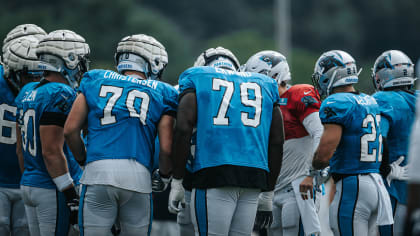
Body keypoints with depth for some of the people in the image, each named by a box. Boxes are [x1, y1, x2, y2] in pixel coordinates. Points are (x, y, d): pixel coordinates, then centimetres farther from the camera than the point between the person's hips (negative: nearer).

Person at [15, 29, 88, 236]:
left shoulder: (27, 93, 11)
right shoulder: (60, 95, -16)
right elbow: (51, 151, -19)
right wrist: (71, 195, -17)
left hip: (28, 183, 9)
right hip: (52, 190, -9)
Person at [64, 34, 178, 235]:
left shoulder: (95, 80, 16)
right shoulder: (161, 93, 13)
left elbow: (70, 130, 12)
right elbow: (166, 149, 7)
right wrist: (164, 175, 27)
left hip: (98, 173, 0)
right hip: (139, 177, 0)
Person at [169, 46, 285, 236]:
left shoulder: (196, 79, 11)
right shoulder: (265, 85, 22)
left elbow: (184, 129, -2)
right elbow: (276, 142, 18)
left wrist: (177, 181, 0)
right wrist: (268, 193, 22)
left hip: (213, 171, -4)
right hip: (255, 176, 4)